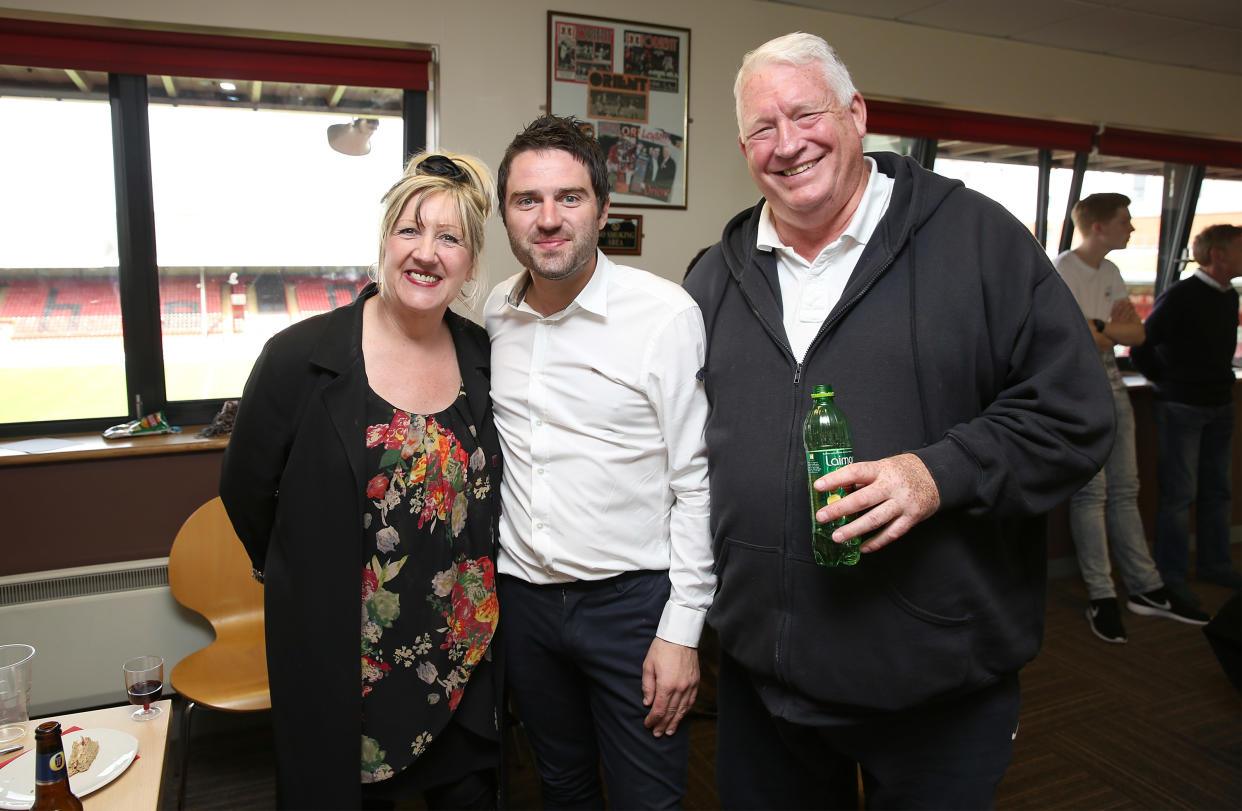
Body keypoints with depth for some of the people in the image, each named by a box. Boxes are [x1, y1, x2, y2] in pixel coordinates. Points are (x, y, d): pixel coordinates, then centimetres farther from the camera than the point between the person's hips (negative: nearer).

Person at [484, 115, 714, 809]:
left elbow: (696, 482, -12)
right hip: (523, 593, 5)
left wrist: (681, 629, -12)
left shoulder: (666, 314, -14)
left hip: (632, 597, -4)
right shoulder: (495, 314, 2)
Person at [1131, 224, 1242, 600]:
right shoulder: (1181, 296, -15)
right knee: (1179, 494, -3)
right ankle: (1171, 576, 6)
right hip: (1181, 407, -8)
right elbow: (1142, 344, -18)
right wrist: (1164, 379, -7)